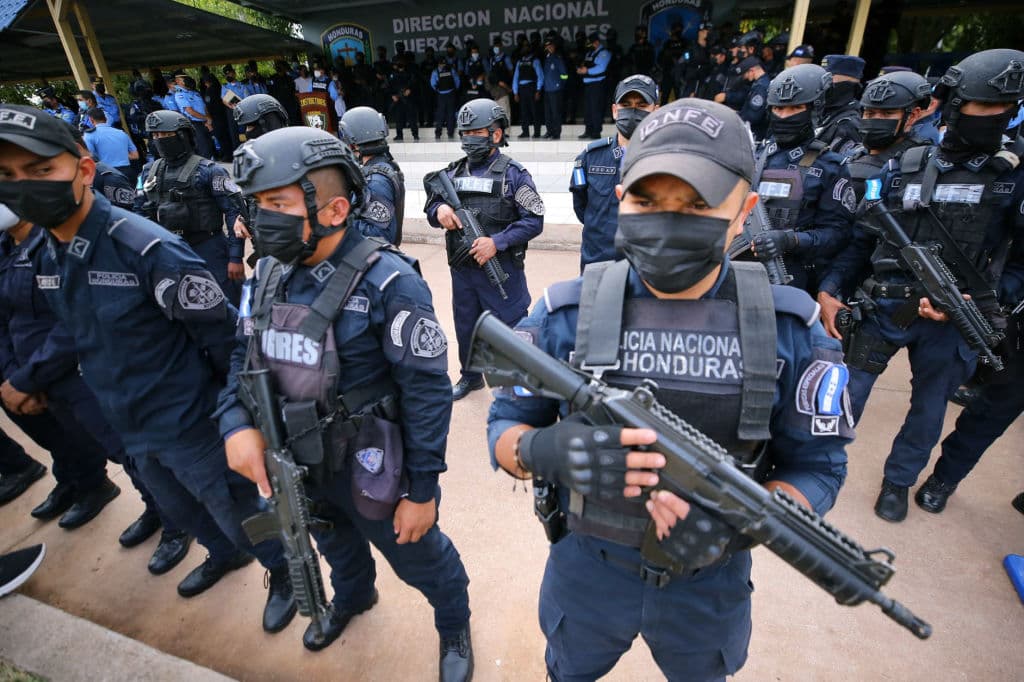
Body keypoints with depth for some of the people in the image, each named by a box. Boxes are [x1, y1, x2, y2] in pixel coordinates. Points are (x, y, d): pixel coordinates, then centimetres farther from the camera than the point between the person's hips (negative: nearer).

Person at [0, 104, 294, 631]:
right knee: (183, 510, 29)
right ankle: (224, 556, 57)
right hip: (129, 427, 8)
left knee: (239, 514, 13)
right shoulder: (47, 258, -1)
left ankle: (284, 573, 40)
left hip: (190, 426, -8)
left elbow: (222, 339, -21)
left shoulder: (149, 249, -27)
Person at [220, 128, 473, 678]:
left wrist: (422, 489, -17)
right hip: (298, 460, 7)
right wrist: (237, 423, -13)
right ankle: (352, 598, 67)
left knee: (418, 558, 18)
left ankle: (455, 627, 50)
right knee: (335, 544, 33)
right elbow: (245, 355, 6)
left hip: (369, 469, -6)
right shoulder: (271, 272, -3)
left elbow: (427, 392, -23)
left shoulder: (388, 283, -26)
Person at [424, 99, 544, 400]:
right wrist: (439, 210, -11)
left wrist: (497, 242, -23)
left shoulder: (513, 174, -6)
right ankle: (470, 376, 40)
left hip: (501, 270, -5)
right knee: (465, 327, 19)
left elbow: (534, 221, -11)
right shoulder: (453, 172, 9)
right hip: (462, 270, 5)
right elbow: (432, 208, 14)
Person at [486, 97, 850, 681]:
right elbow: (505, 427, -11)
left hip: (712, 582, 1)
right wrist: (548, 450, -35)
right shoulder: (567, 314, -18)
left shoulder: (790, 327, -15)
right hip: (586, 568, 0)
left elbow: (817, 468, -8)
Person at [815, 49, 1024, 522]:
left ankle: (898, 481, 36)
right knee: (847, 394, 5)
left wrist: (980, 300, -18)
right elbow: (862, 240, 4)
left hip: (952, 321, 1)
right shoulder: (904, 171, 4)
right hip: (883, 308, -1)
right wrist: (830, 290, -8)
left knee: (929, 409, 15)